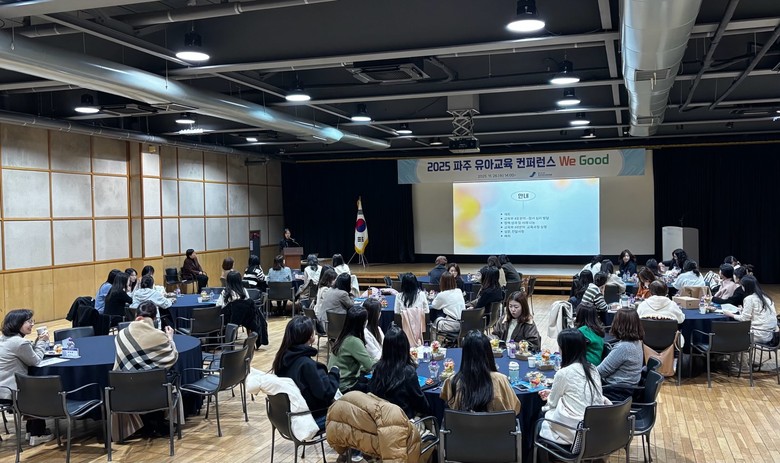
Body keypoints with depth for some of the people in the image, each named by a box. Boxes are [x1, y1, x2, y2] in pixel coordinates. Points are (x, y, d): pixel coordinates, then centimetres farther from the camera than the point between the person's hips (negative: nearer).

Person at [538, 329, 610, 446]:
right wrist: (553, 393, 23)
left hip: (572, 433, -6)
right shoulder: (593, 370, 4)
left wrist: (550, 397, 22)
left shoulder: (564, 373, -15)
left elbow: (552, 403, 0)